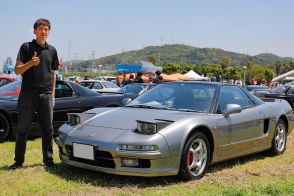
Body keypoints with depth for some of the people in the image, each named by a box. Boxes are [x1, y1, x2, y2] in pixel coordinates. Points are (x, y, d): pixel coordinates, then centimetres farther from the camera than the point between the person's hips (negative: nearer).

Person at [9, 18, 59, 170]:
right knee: (22, 129, 2)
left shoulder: (52, 50, 13)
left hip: (46, 95, 3)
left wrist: (52, 94, 13)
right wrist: (30, 63, -20)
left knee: (47, 130, 6)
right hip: (28, 94, -3)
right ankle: (19, 161, 11)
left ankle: (48, 159, 16)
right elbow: (17, 70, -2)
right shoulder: (26, 47, 2)